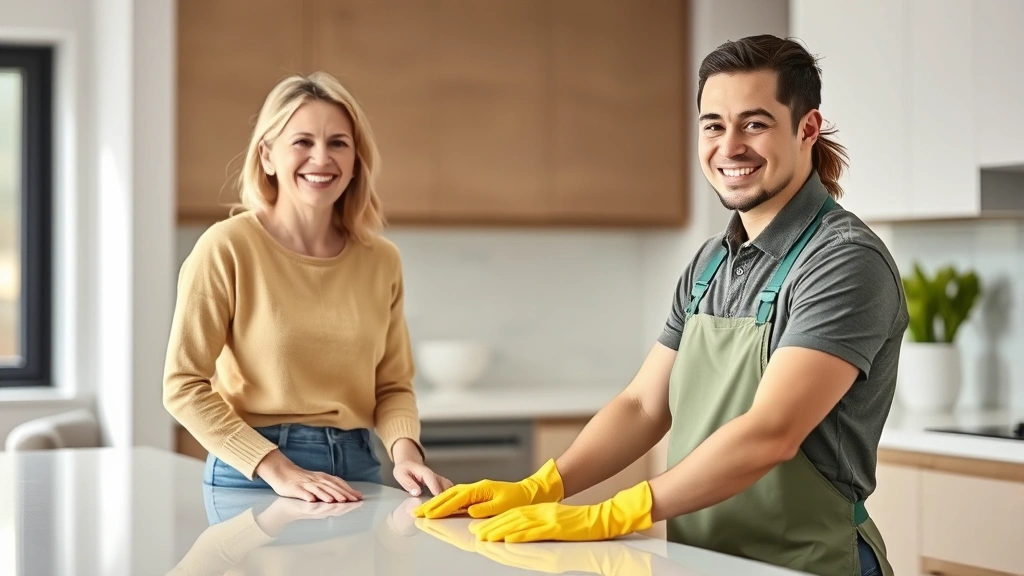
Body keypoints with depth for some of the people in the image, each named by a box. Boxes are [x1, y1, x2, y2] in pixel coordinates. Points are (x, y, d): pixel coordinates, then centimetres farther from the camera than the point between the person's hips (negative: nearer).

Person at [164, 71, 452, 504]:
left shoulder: (380, 260, 3)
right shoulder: (226, 248, -9)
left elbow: (393, 385, 9)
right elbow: (184, 386, -10)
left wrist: (406, 452, -10)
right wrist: (278, 470, -17)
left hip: (355, 473, 3)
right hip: (253, 477, -3)